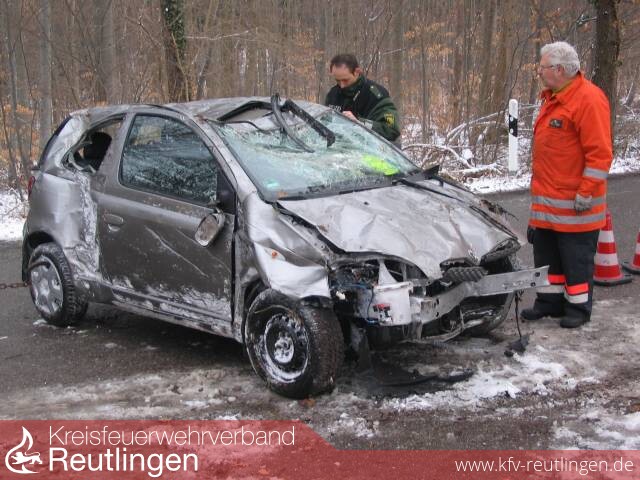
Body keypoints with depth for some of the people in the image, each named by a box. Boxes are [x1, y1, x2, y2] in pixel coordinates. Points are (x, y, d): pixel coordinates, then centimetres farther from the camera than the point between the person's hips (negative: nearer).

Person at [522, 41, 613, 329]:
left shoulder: (588, 99, -17)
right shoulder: (552, 97, 12)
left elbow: (600, 153, -20)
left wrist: (586, 192, -20)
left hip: (573, 203, -9)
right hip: (546, 198, 9)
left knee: (576, 258, 3)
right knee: (546, 253, 15)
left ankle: (578, 307, 14)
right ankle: (550, 300, 27)